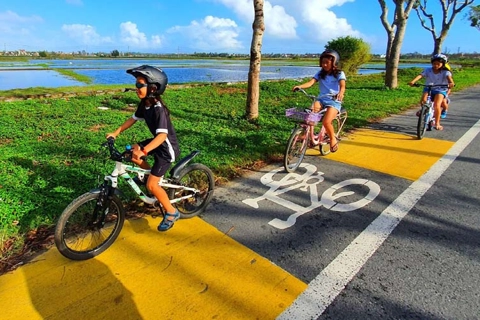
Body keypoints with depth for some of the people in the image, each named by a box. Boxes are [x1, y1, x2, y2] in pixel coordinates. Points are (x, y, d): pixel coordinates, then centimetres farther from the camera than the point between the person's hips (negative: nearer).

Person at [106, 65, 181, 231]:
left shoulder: (159, 109, -28)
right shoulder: (144, 104, -2)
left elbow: (163, 135, -39)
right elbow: (133, 119, 12)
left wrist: (143, 151, -48)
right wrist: (116, 132, 6)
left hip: (167, 147, -9)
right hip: (157, 141, 9)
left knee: (151, 185, -9)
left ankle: (171, 213, 9)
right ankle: (150, 173, 23)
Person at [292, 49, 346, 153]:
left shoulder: (339, 74, 0)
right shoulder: (320, 73, 9)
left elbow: (342, 86, -17)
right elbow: (311, 82, -6)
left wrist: (341, 93, -41)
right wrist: (300, 86, -26)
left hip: (334, 101, -4)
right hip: (321, 99, 4)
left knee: (326, 122, -25)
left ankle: (333, 139, 4)